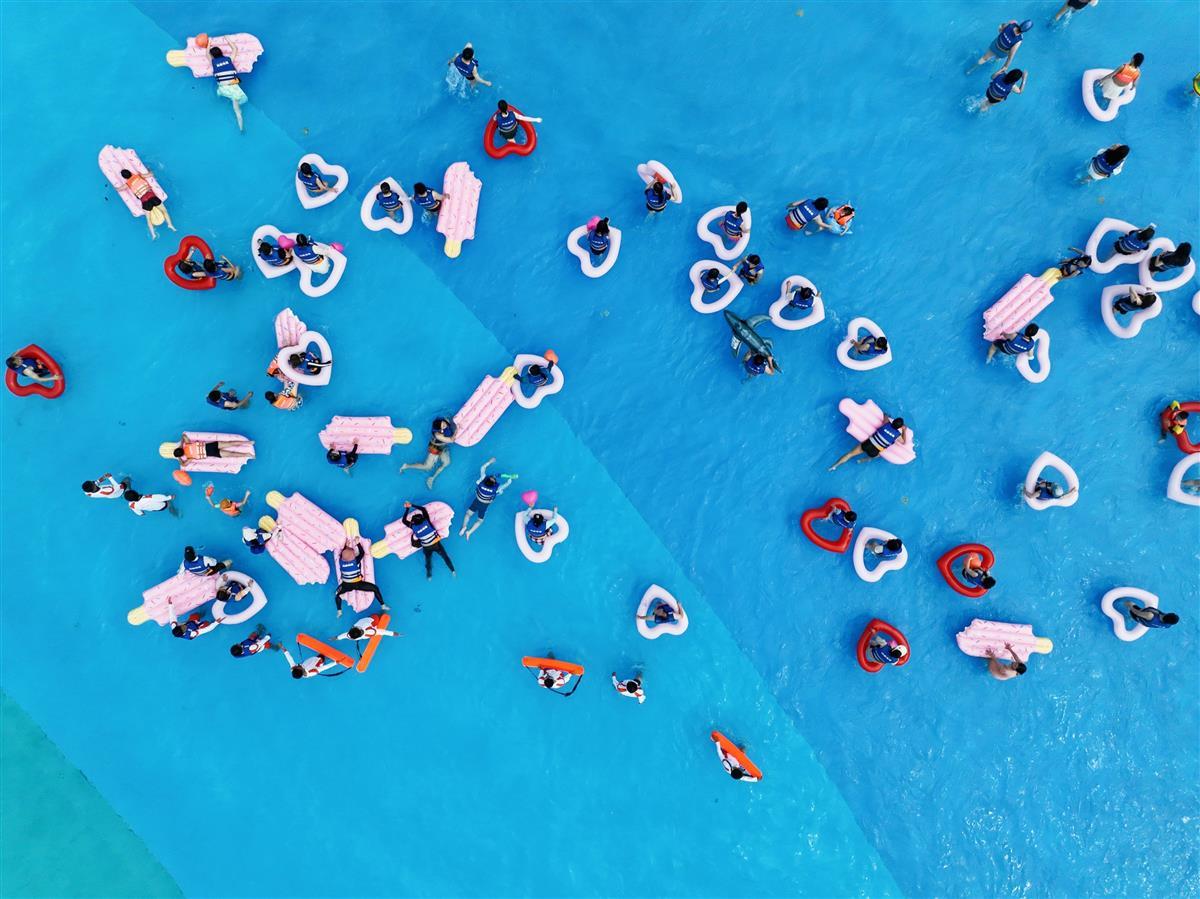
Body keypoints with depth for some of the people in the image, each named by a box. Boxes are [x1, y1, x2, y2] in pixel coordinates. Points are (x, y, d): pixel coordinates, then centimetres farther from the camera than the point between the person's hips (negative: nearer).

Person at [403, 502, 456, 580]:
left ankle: (429, 575, 28)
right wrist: (412, 505, 0)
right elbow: (423, 509, -3)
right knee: (445, 556, 13)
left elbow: (404, 520, -3)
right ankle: (453, 571, 16)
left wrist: (407, 509, 0)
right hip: (436, 543, 0)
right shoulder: (426, 520, -17)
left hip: (426, 547, 0)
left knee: (428, 560, 21)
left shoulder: (413, 527, -18)